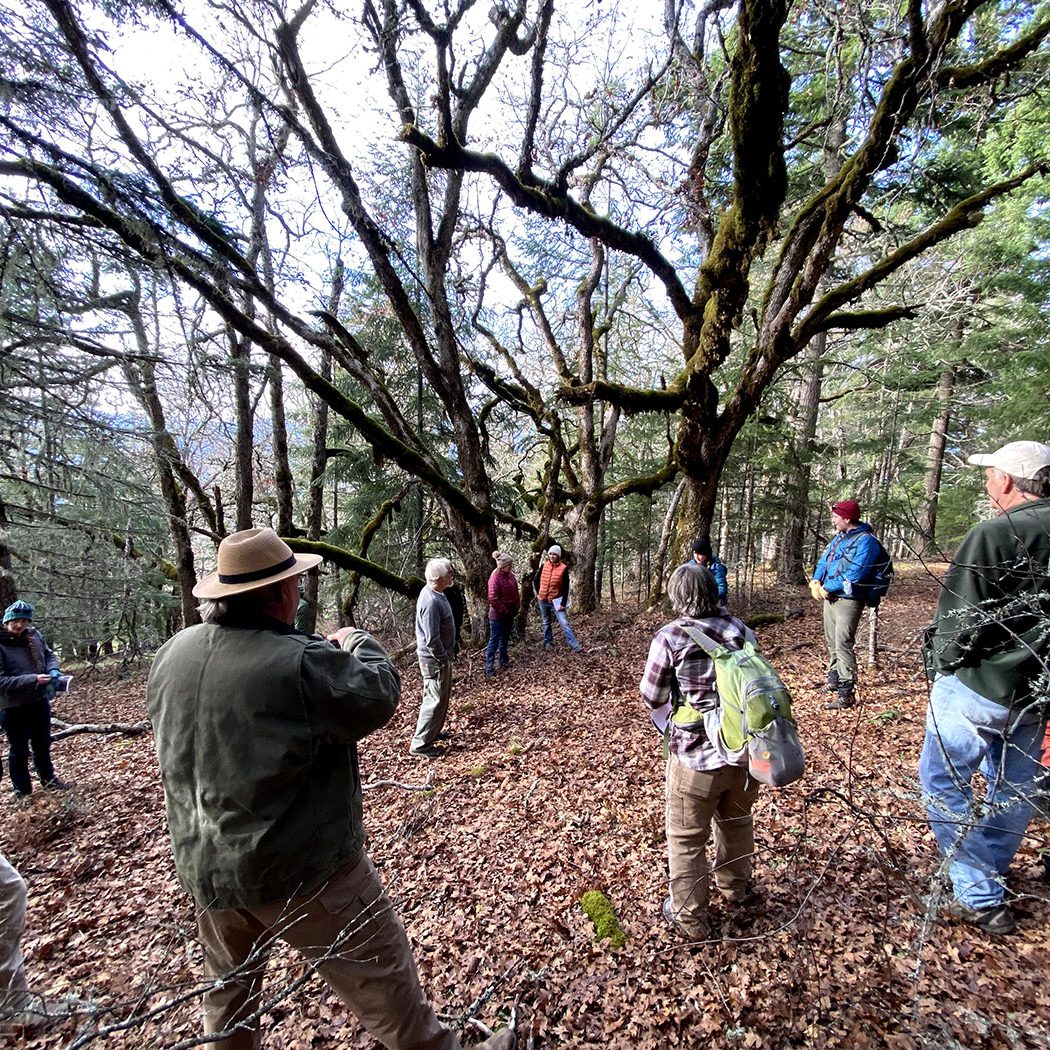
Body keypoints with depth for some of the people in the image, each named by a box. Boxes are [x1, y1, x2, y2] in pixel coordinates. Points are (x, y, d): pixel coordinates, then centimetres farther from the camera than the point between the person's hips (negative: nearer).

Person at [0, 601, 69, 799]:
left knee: (43, 745, 22)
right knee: (19, 750, 12)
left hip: (40, 700, 5)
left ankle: (48, 780, 42)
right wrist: (33, 679, -28)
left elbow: (49, 655, 10)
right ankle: (22, 791, 31)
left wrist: (53, 671, -10)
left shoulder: (34, 635, -5)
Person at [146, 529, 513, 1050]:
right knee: (377, 973, 13)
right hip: (302, 871, -6)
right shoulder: (301, 662, -29)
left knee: (228, 984, 30)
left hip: (204, 869, 7)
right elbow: (379, 696, -17)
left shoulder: (171, 655, -5)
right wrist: (359, 643, 2)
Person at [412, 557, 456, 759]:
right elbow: (432, 639, -27)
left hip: (441, 655, 10)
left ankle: (433, 731, 39)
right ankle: (420, 744, 13)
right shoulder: (431, 602, -29)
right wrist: (443, 658, -16)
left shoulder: (434, 593, 3)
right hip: (434, 659, -10)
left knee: (441, 697, 22)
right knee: (435, 700, 1)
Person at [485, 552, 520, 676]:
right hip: (498, 615, -8)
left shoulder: (509, 574, 2)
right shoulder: (495, 578, -22)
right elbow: (493, 598, -26)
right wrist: (504, 611, -19)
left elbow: (515, 591, 14)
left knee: (505, 639, 19)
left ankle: (504, 661, 33)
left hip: (509, 614, 8)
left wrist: (517, 606, 6)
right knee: (494, 640, -1)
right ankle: (489, 667, 6)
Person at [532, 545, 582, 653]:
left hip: (556, 601, -3)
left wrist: (563, 603, -13)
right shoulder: (543, 566, -3)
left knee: (564, 623, -10)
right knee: (546, 623, 16)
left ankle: (575, 646, -11)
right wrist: (538, 593, 7)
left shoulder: (563, 568, -11)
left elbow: (566, 587, -10)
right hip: (543, 600, 3)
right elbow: (536, 580, 11)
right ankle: (548, 642, 31)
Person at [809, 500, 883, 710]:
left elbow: (854, 575, -21)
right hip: (830, 597, 9)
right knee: (832, 641, 19)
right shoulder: (838, 537, 15)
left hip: (847, 599, -9)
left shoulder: (865, 541, -14)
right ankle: (834, 678, 35)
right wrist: (815, 582, -1)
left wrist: (827, 588, -15)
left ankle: (846, 694, -6)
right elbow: (824, 560, 17)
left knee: (843, 644, -11)